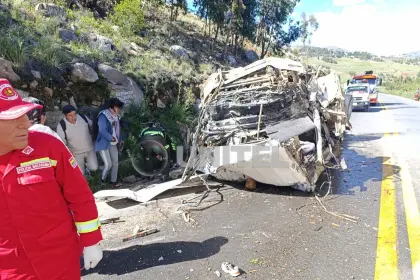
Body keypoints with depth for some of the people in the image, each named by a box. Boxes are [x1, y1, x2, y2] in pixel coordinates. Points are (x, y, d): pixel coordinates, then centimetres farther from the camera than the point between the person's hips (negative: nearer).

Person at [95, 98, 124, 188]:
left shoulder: (116, 116, 9)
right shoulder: (103, 116, -17)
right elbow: (102, 130, -27)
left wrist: (120, 139, 10)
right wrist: (110, 138, -27)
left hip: (113, 144, 8)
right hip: (104, 143, -8)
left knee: (115, 163, 10)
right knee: (108, 164, -8)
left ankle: (113, 181, 24)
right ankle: (103, 179, 19)